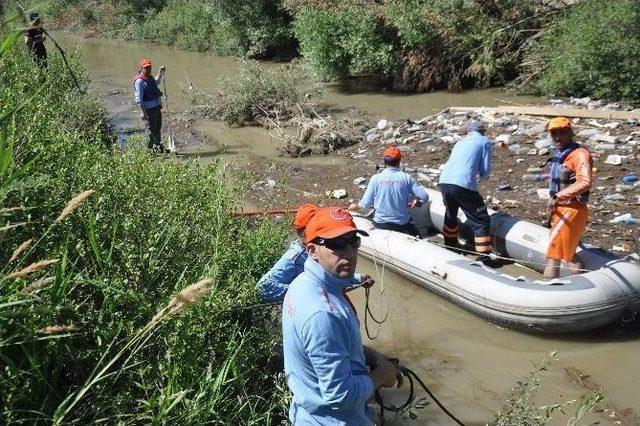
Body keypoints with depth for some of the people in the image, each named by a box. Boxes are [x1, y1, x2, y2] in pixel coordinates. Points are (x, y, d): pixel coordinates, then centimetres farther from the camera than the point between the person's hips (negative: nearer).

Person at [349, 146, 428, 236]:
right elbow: (424, 197, -6)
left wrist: (356, 207, 17)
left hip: (381, 224, -1)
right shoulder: (406, 178, -5)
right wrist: (416, 201, 16)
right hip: (402, 224, 1)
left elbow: (366, 203, -3)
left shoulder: (376, 178, -7)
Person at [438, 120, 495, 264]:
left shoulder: (460, 142, 25)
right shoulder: (484, 141, 9)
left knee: (451, 214, 30)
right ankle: (483, 258, 0)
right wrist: (483, 176, 26)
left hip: (444, 182, 6)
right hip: (463, 185, -6)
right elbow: (485, 170, 3)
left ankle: (450, 246, 47)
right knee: (481, 220, 4)